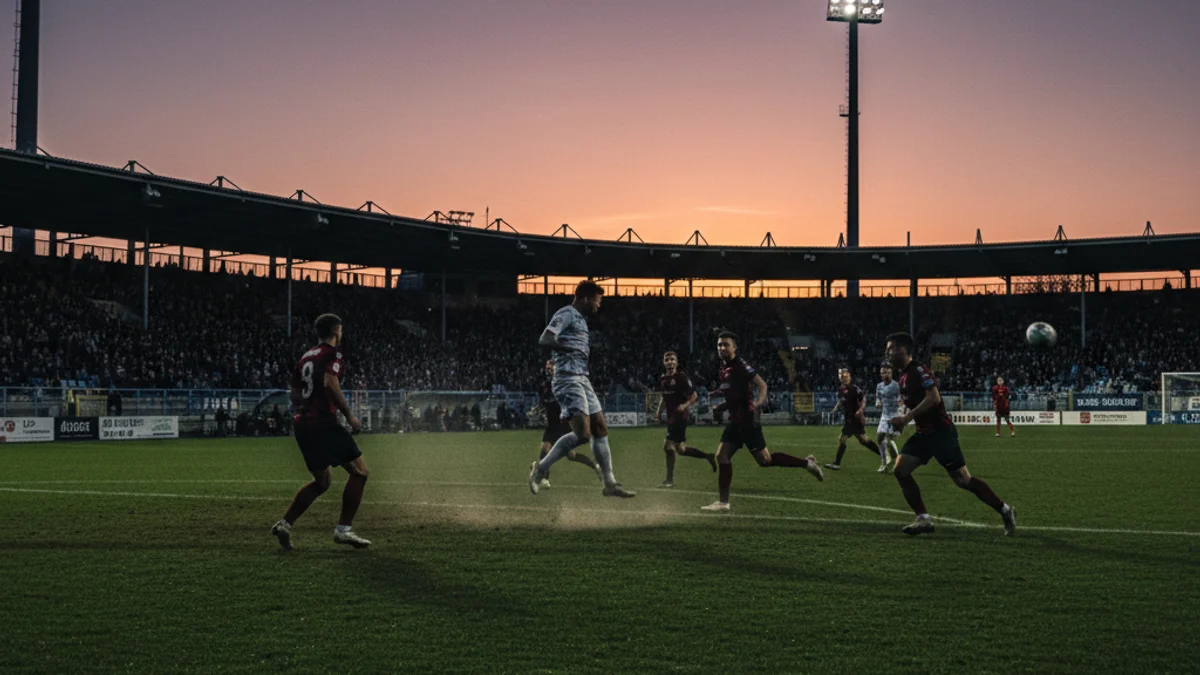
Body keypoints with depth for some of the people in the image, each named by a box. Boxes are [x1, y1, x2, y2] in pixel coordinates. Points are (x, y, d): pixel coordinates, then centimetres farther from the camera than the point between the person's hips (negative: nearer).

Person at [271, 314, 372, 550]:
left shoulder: (306, 356, 19)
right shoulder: (333, 353, -5)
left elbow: (294, 395, 20)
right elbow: (330, 383, -21)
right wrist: (349, 415, -15)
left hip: (302, 424, 9)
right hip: (323, 422, -9)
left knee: (323, 481, 20)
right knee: (359, 471, -1)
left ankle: (285, 523, 12)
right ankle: (343, 529, -5)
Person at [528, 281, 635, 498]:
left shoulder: (580, 319, 20)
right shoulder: (566, 314, -9)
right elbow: (544, 340, -21)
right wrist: (574, 349, -20)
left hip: (581, 379, 10)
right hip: (568, 380, -10)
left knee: (600, 428, 7)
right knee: (583, 434, -15)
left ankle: (610, 484, 11)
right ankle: (541, 468, -2)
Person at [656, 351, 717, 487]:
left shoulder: (682, 377, -10)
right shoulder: (663, 379, 11)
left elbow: (694, 395, -9)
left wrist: (685, 405, -25)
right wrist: (659, 410, 12)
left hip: (680, 417, -8)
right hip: (671, 417, 8)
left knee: (668, 446, -12)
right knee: (680, 449, 12)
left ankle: (669, 480, -5)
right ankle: (708, 456, 30)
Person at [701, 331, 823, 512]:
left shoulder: (740, 365, -12)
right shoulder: (724, 368, 13)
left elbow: (762, 385, -19)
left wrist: (759, 402, -35)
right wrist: (720, 394, 17)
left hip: (747, 420, -8)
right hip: (735, 420, 8)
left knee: (764, 460, -8)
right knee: (722, 456, 2)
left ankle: (806, 463, 7)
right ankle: (722, 502, 5)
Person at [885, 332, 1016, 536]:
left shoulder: (918, 371, -15)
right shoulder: (904, 376, 14)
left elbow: (934, 398, -26)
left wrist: (907, 417, -24)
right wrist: (904, 419, 10)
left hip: (941, 432, -9)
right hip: (924, 433, 9)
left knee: (963, 479, -7)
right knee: (900, 469, -4)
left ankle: (1005, 510, 8)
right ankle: (924, 519, -2)